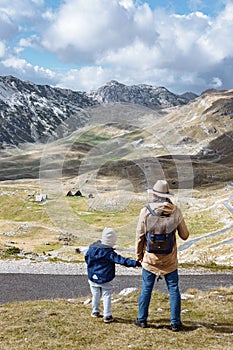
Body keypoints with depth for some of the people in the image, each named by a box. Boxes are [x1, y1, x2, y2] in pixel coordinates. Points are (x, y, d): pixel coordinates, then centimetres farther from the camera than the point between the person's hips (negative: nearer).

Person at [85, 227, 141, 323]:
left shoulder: (92, 247, -4)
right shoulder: (109, 253, -20)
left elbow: (86, 258, 11)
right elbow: (121, 260, -25)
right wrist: (135, 263, -26)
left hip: (93, 278, 5)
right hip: (105, 279, -5)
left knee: (95, 295, 20)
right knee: (106, 296, 5)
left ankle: (95, 311, 32)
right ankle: (107, 316, 4)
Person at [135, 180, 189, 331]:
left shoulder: (146, 211, -9)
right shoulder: (176, 211, -7)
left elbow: (140, 236, -4)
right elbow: (184, 235, 1)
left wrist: (138, 254, 10)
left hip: (150, 258, 0)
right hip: (170, 259, 0)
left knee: (146, 289, 12)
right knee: (174, 290, 9)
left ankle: (142, 320, 20)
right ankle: (175, 323, 11)